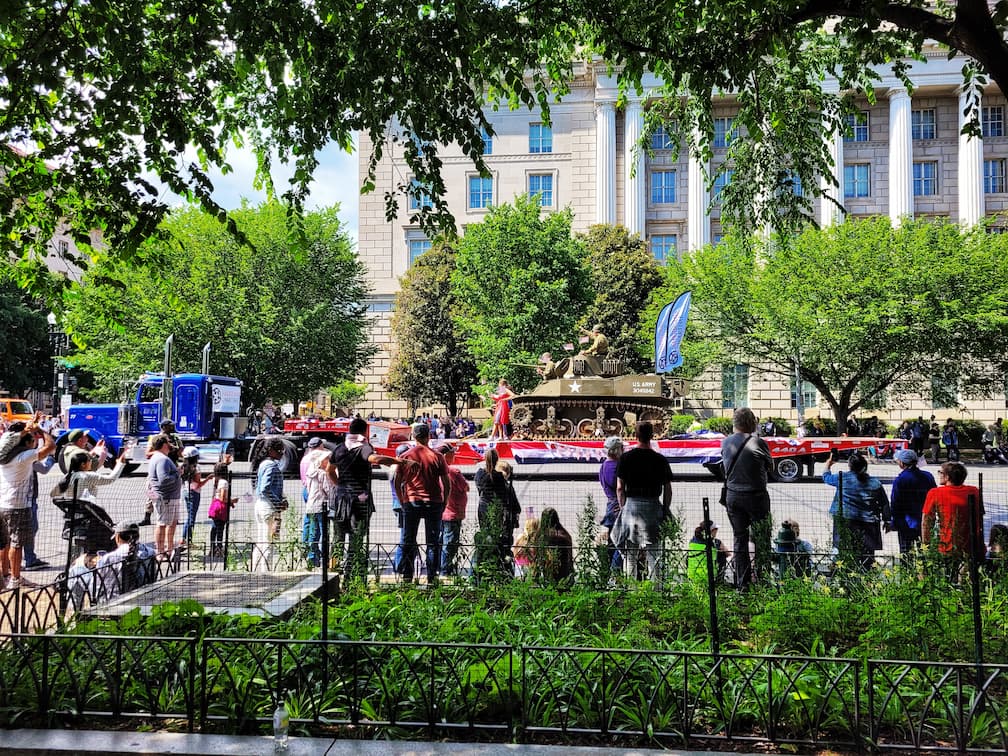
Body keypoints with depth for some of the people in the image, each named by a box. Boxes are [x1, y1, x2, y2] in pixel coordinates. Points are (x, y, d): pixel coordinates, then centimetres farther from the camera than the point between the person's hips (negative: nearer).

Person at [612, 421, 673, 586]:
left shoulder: (625, 458, 0)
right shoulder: (660, 460, 1)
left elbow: (619, 488, 0)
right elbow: (668, 490, 3)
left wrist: (623, 508, 9)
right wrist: (664, 511, 12)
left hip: (631, 505, 0)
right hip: (653, 506, 0)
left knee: (629, 554, 8)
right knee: (653, 552, 5)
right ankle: (656, 587, 3)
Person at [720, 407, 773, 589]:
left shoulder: (725, 443, -2)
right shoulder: (757, 442, -14)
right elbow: (769, 467, 0)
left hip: (732, 496, 4)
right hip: (756, 496, -4)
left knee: (739, 538, 12)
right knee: (761, 540, 8)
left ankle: (742, 583, 14)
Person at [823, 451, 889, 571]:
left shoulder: (842, 478, -4)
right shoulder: (875, 482, 2)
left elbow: (826, 477, 15)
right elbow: (884, 504, 7)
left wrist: (828, 464, 33)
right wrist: (887, 520, 17)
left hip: (847, 521, -1)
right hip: (869, 524, 2)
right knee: (867, 555, 5)